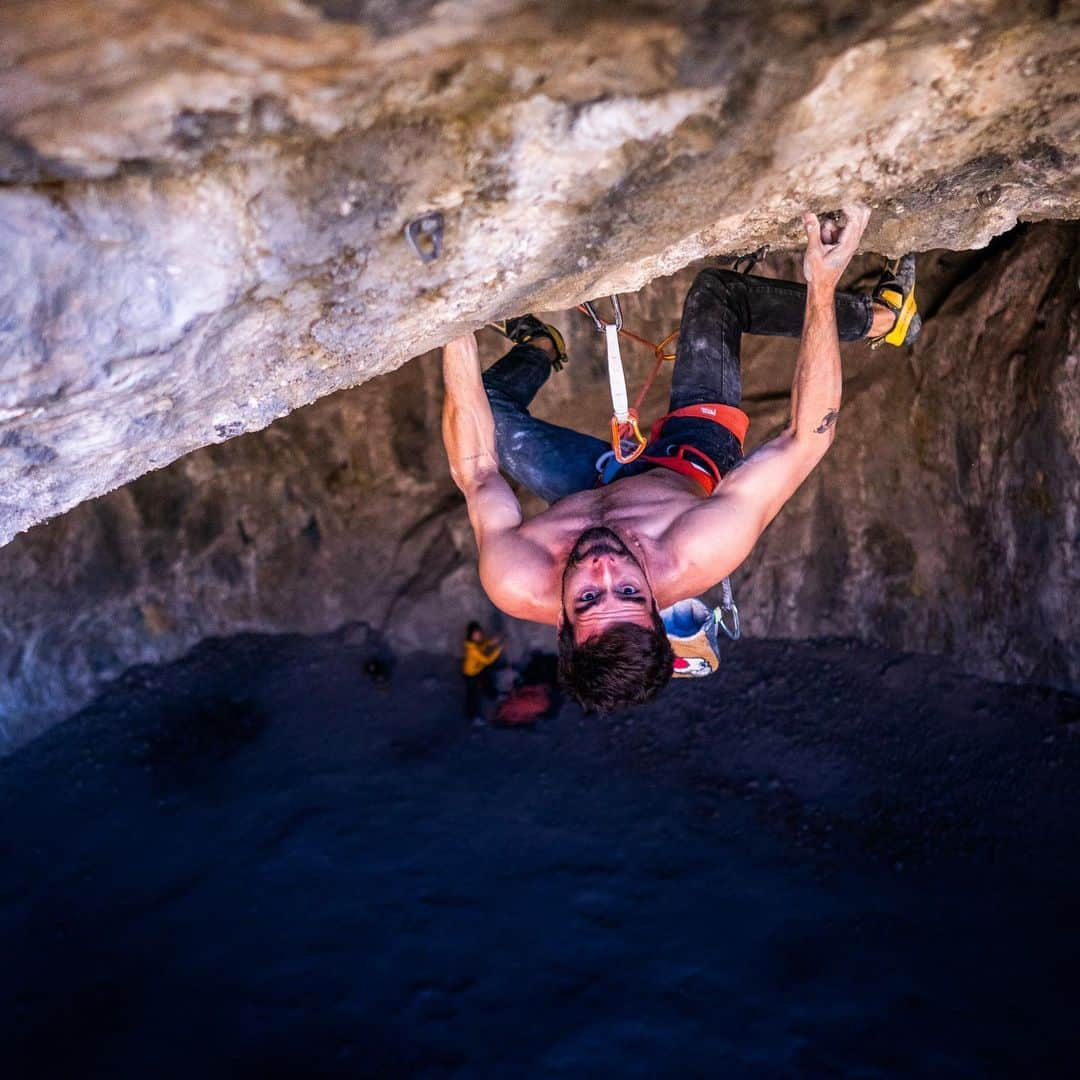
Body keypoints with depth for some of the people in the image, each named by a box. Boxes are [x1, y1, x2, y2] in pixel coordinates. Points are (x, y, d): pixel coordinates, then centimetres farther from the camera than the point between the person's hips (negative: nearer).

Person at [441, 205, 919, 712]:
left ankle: (538, 347, 43)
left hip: (595, 481, 1)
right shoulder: (698, 559, -47)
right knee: (715, 289, -3)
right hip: (695, 466, -1)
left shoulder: (518, 585, -44)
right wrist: (821, 284, -44)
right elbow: (807, 436, -38)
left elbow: (475, 468, -28)